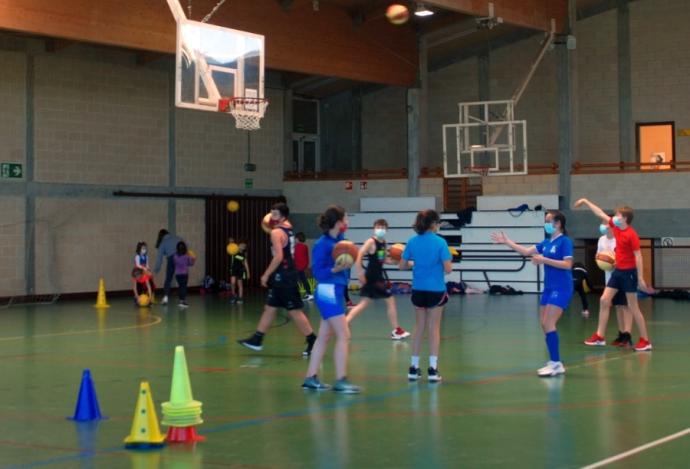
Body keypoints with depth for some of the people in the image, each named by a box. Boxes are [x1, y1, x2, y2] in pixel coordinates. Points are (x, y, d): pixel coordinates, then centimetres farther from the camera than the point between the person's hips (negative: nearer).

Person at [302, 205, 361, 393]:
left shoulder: (339, 240, 8)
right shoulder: (323, 244, -15)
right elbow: (317, 272, -16)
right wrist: (335, 269, -28)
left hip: (336, 292, 9)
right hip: (328, 292, -9)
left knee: (324, 336, 13)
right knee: (343, 336, -8)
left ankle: (311, 378, 19)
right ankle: (341, 381, -5)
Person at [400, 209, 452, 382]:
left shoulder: (412, 242, -1)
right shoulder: (440, 242, -12)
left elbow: (402, 265, 2)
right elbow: (448, 269, -14)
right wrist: (449, 262, 7)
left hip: (418, 290, 4)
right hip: (436, 290, -3)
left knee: (419, 327, 16)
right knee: (434, 328, 6)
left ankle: (414, 368, 18)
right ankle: (433, 369, 4)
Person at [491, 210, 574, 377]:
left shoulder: (565, 241, -11)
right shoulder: (546, 242, 11)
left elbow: (567, 264, -19)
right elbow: (526, 251, 14)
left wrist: (544, 260, -20)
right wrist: (506, 241, 12)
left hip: (561, 289, -8)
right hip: (549, 288, 8)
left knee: (549, 324, -13)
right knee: (545, 325, 8)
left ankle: (556, 364, -10)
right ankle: (553, 362, 15)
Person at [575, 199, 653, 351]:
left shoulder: (631, 234, -18)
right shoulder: (616, 227, 4)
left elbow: (638, 256, -18)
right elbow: (600, 214, 14)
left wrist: (640, 278, -20)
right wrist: (586, 202, 17)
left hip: (629, 272, -8)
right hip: (618, 271, 8)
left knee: (633, 307, -2)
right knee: (604, 300, 5)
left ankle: (645, 340, 7)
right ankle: (599, 337, 11)